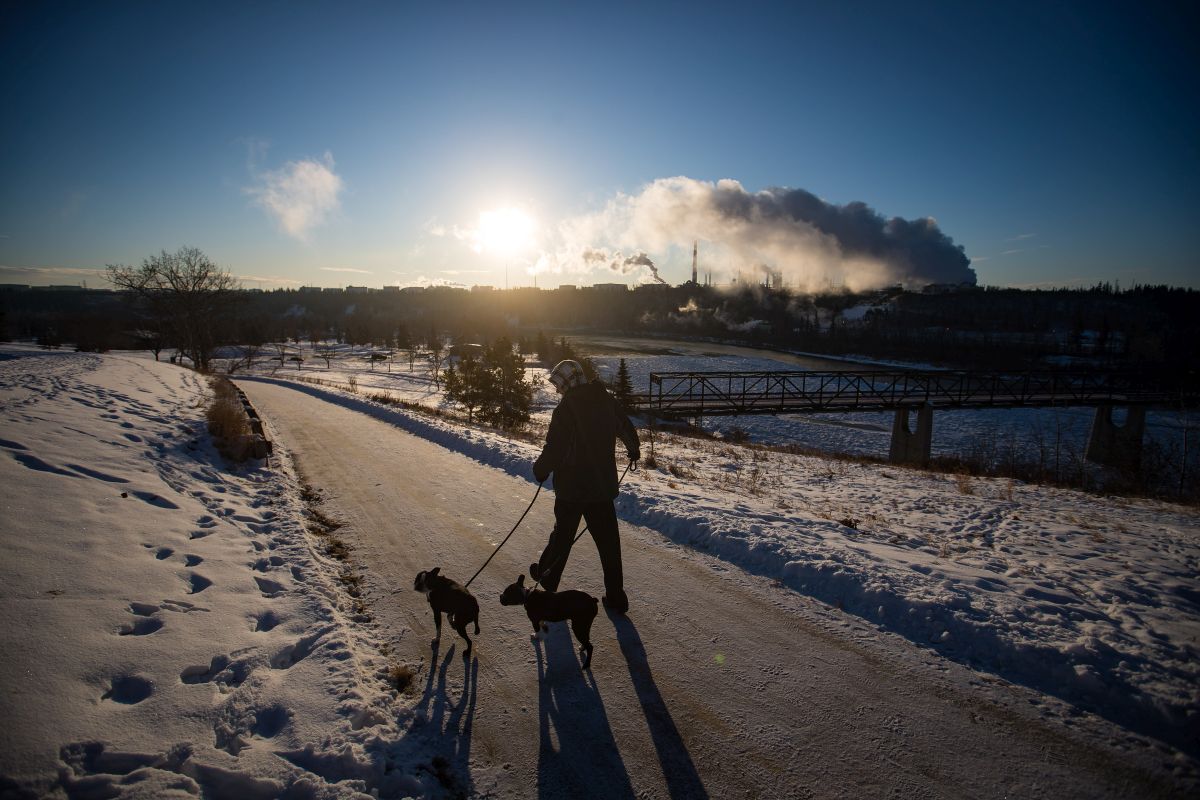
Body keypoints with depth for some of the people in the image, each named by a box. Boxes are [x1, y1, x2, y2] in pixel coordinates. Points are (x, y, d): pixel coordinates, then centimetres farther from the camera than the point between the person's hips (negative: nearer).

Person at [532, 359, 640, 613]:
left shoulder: (567, 407, -16)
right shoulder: (607, 400, 2)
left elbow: (554, 448, -19)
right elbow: (626, 428, 18)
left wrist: (541, 470, 0)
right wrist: (634, 450, 38)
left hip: (572, 486, -4)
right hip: (603, 485, 4)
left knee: (563, 534, 15)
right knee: (608, 540, 9)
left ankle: (547, 578, 35)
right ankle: (616, 595, 13)